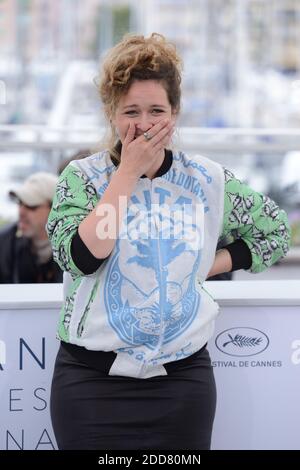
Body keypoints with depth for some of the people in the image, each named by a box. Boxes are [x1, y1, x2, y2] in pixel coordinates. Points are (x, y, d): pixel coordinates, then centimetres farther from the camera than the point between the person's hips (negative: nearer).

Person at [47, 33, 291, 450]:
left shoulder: (207, 180, 3)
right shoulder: (81, 177, -2)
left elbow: (275, 232, 16)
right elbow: (80, 258, -18)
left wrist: (206, 266, 3)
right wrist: (129, 172, -15)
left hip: (182, 376, 2)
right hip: (92, 376, -2)